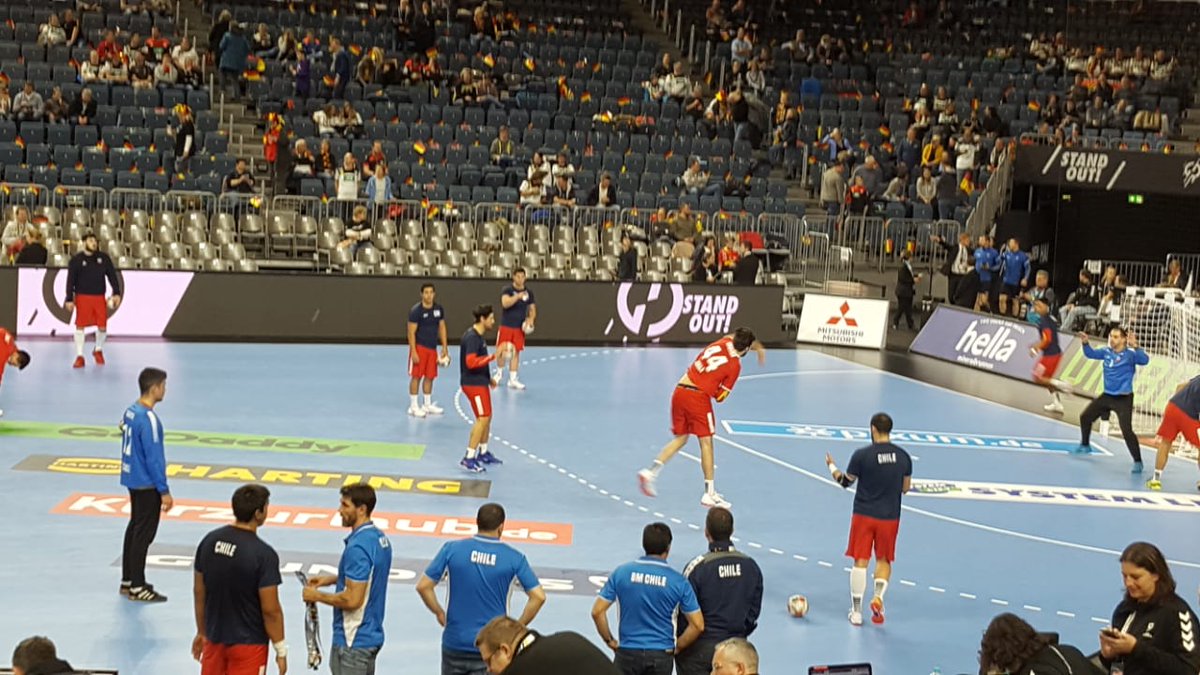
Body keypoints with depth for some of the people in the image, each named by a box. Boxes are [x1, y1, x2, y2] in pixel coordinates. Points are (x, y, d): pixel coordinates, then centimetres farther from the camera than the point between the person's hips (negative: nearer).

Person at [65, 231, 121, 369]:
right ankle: (79, 356, 6)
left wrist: (116, 293, -5)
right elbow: (70, 280, -3)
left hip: (99, 297, 2)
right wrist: (69, 299, -8)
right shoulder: (76, 260, -2)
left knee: (102, 326, 0)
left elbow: (112, 275, 5)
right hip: (82, 297, -2)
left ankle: (98, 350, 27)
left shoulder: (104, 258, 5)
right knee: (80, 326, -2)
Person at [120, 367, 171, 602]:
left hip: (132, 479, 9)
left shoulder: (131, 411, 5)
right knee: (144, 533, -1)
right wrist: (164, 491, -16)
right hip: (147, 484, -9)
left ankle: (127, 580, 25)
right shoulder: (149, 419, -23)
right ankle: (137, 587, 5)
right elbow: (154, 458, -22)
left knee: (134, 528, 17)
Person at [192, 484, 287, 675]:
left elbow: (199, 593, 5)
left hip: (215, 637, 6)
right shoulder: (263, 554, -22)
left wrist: (201, 632, 17)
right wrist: (281, 650, -7)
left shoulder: (209, 541, -4)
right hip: (248, 644, -6)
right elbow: (270, 610, -18)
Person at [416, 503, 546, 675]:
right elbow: (538, 596, -8)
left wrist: (440, 614, 10)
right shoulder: (514, 558, -6)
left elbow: (423, 586, -5)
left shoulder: (452, 549, -4)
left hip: (455, 643, 2)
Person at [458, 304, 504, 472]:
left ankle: (483, 453, 28)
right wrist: (493, 356, -29)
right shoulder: (472, 337, -20)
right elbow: (471, 362, -28)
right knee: (482, 418, -11)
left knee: (487, 417, 16)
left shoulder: (478, 336, 12)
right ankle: (469, 458, -10)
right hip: (473, 384, -10)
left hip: (480, 382, 10)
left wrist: (488, 378, 22)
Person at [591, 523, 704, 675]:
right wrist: (676, 648, 7)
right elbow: (698, 625, -5)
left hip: (628, 652, 0)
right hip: (661, 656, 0)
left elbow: (597, 611, -4)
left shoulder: (621, 573, -3)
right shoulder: (678, 581, -5)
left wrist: (610, 641, 6)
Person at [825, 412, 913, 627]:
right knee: (883, 561, 17)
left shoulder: (862, 455, -13)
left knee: (860, 561, 6)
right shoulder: (903, 456, -3)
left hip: (864, 514, -2)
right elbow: (905, 487, 6)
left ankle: (856, 611, 9)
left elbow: (845, 481, 0)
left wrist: (832, 466, 18)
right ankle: (878, 596, -7)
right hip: (890, 517, 2)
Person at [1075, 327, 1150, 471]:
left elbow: (1144, 360, -30)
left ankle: (1137, 462, -7)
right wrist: (1085, 343, -5)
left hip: (1123, 399, -7)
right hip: (1107, 395, 7)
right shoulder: (1106, 352, 2)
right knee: (1085, 417, 18)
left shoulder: (1130, 354, -15)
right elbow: (1091, 354, 14)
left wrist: (1135, 347, -44)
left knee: (1127, 430, -18)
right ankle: (1085, 445, 41)